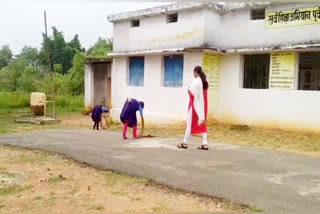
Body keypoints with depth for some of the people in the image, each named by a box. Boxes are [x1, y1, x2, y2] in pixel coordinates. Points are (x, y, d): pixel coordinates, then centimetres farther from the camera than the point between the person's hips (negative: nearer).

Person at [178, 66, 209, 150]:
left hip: (195, 104, -7)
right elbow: (203, 94, 9)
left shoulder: (195, 81, -14)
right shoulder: (204, 81, 9)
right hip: (203, 104, 7)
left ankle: (185, 143, 8)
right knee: (203, 124, 9)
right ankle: (205, 144, 5)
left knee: (190, 123, 1)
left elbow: (193, 93, -18)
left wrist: (189, 91, -1)